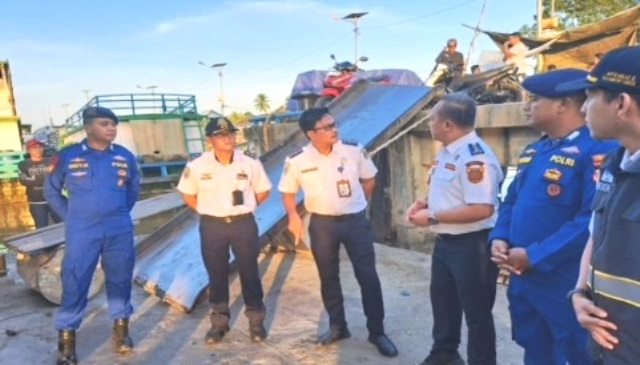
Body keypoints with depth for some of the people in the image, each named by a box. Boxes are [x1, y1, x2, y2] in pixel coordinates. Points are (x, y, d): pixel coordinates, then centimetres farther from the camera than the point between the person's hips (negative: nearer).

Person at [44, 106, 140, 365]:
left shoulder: (125, 156, 2)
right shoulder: (67, 156, -5)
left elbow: (134, 187, 18)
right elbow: (51, 190, 8)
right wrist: (70, 216, 4)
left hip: (119, 231, 2)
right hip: (81, 232, -2)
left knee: (120, 279, 9)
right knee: (74, 283, 2)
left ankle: (121, 329, 25)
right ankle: (67, 339, 14)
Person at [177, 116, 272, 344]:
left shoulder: (250, 164, -5)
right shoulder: (197, 166, -6)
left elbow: (263, 191, 8)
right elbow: (188, 195, 8)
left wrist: (244, 207, 5)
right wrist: (207, 212, 3)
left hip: (244, 223, 0)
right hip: (212, 226, 0)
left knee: (249, 273, 8)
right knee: (217, 275, 10)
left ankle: (256, 321, 23)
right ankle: (219, 322, 26)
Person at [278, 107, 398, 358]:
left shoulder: (354, 150, -9)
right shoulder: (296, 161, -11)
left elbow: (369, 179, 7)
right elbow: (288, 192, 3)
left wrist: (358, 204, 8)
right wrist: (293, 217, -13)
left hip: (356, 221, 0)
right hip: (322, 224, 1)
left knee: (368, 276, 2)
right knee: (328, 277, 13)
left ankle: (377, 332, 17)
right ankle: (337, 326, 32)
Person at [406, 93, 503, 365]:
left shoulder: (475, 157, -25)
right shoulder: (446, 152, 7)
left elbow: (482, 209, -32)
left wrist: (432, 217, -25)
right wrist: (425, 202, 1)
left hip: (471, 245, -10)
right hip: (444, 241, 10)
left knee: (476, 310, 8)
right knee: (442, 299, 25)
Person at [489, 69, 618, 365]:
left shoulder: (599, 150, -17)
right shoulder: (533, 151, 11)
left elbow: (594, 220, -26)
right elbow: (511, 201, 18)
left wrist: (534, 256, -22)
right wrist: (499, 238, -1)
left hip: (568, 285, -8)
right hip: (522, 278, 8)